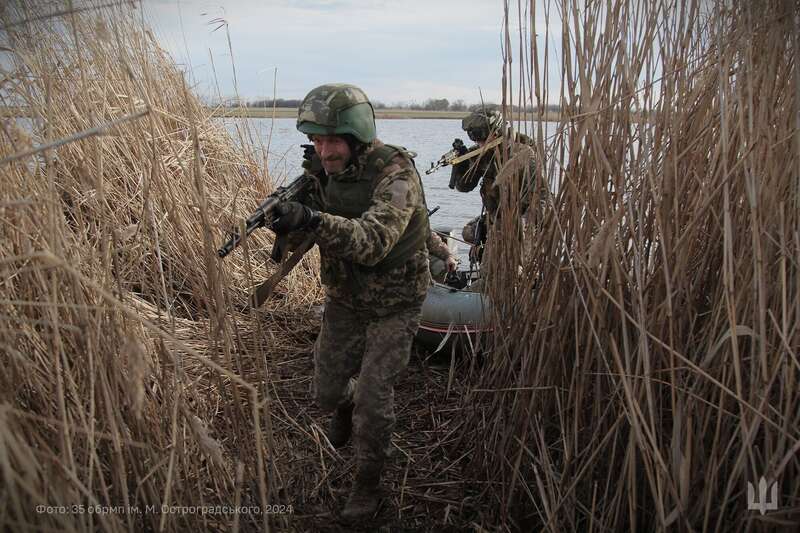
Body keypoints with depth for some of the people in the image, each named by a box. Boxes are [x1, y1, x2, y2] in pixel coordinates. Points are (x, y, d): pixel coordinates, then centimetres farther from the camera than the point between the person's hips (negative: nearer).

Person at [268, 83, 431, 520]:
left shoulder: (395, 174, -26)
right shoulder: (322, 171, -7)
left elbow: (374, 241, -41)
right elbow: (297, 235, -6)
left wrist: (315, 220, -55)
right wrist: (284, 215, -30)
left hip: (393, 304, -5)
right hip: (345, 299, 5)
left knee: (373, 397, -5)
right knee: (326, 391, 13)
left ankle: (368, 481, 20)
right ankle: (346, 406, 50)